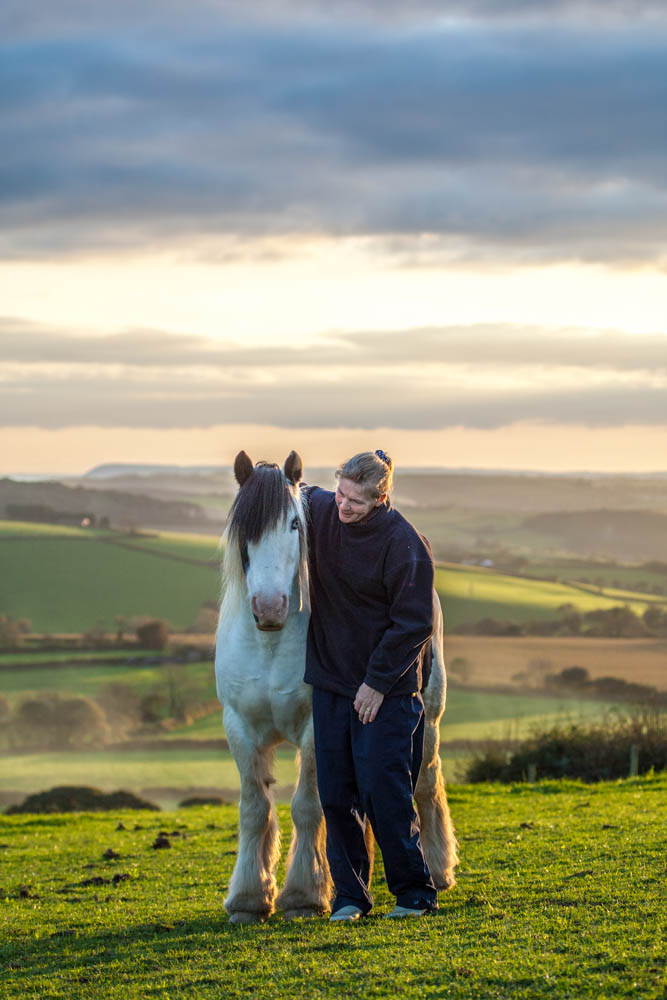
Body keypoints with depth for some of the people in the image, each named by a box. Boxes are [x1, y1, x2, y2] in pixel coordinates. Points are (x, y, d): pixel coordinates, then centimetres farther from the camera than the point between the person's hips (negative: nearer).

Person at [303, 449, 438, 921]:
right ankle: (349, 894, 15)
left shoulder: (405, 545, -17)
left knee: (383, 790, -7)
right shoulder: (320, 511, -1)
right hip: (331, 679, 6)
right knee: (336, 793, 6)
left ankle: (415, 891, 6)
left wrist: (378, 680, -15)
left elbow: (413, 624, -14)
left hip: (386, 688, -5)